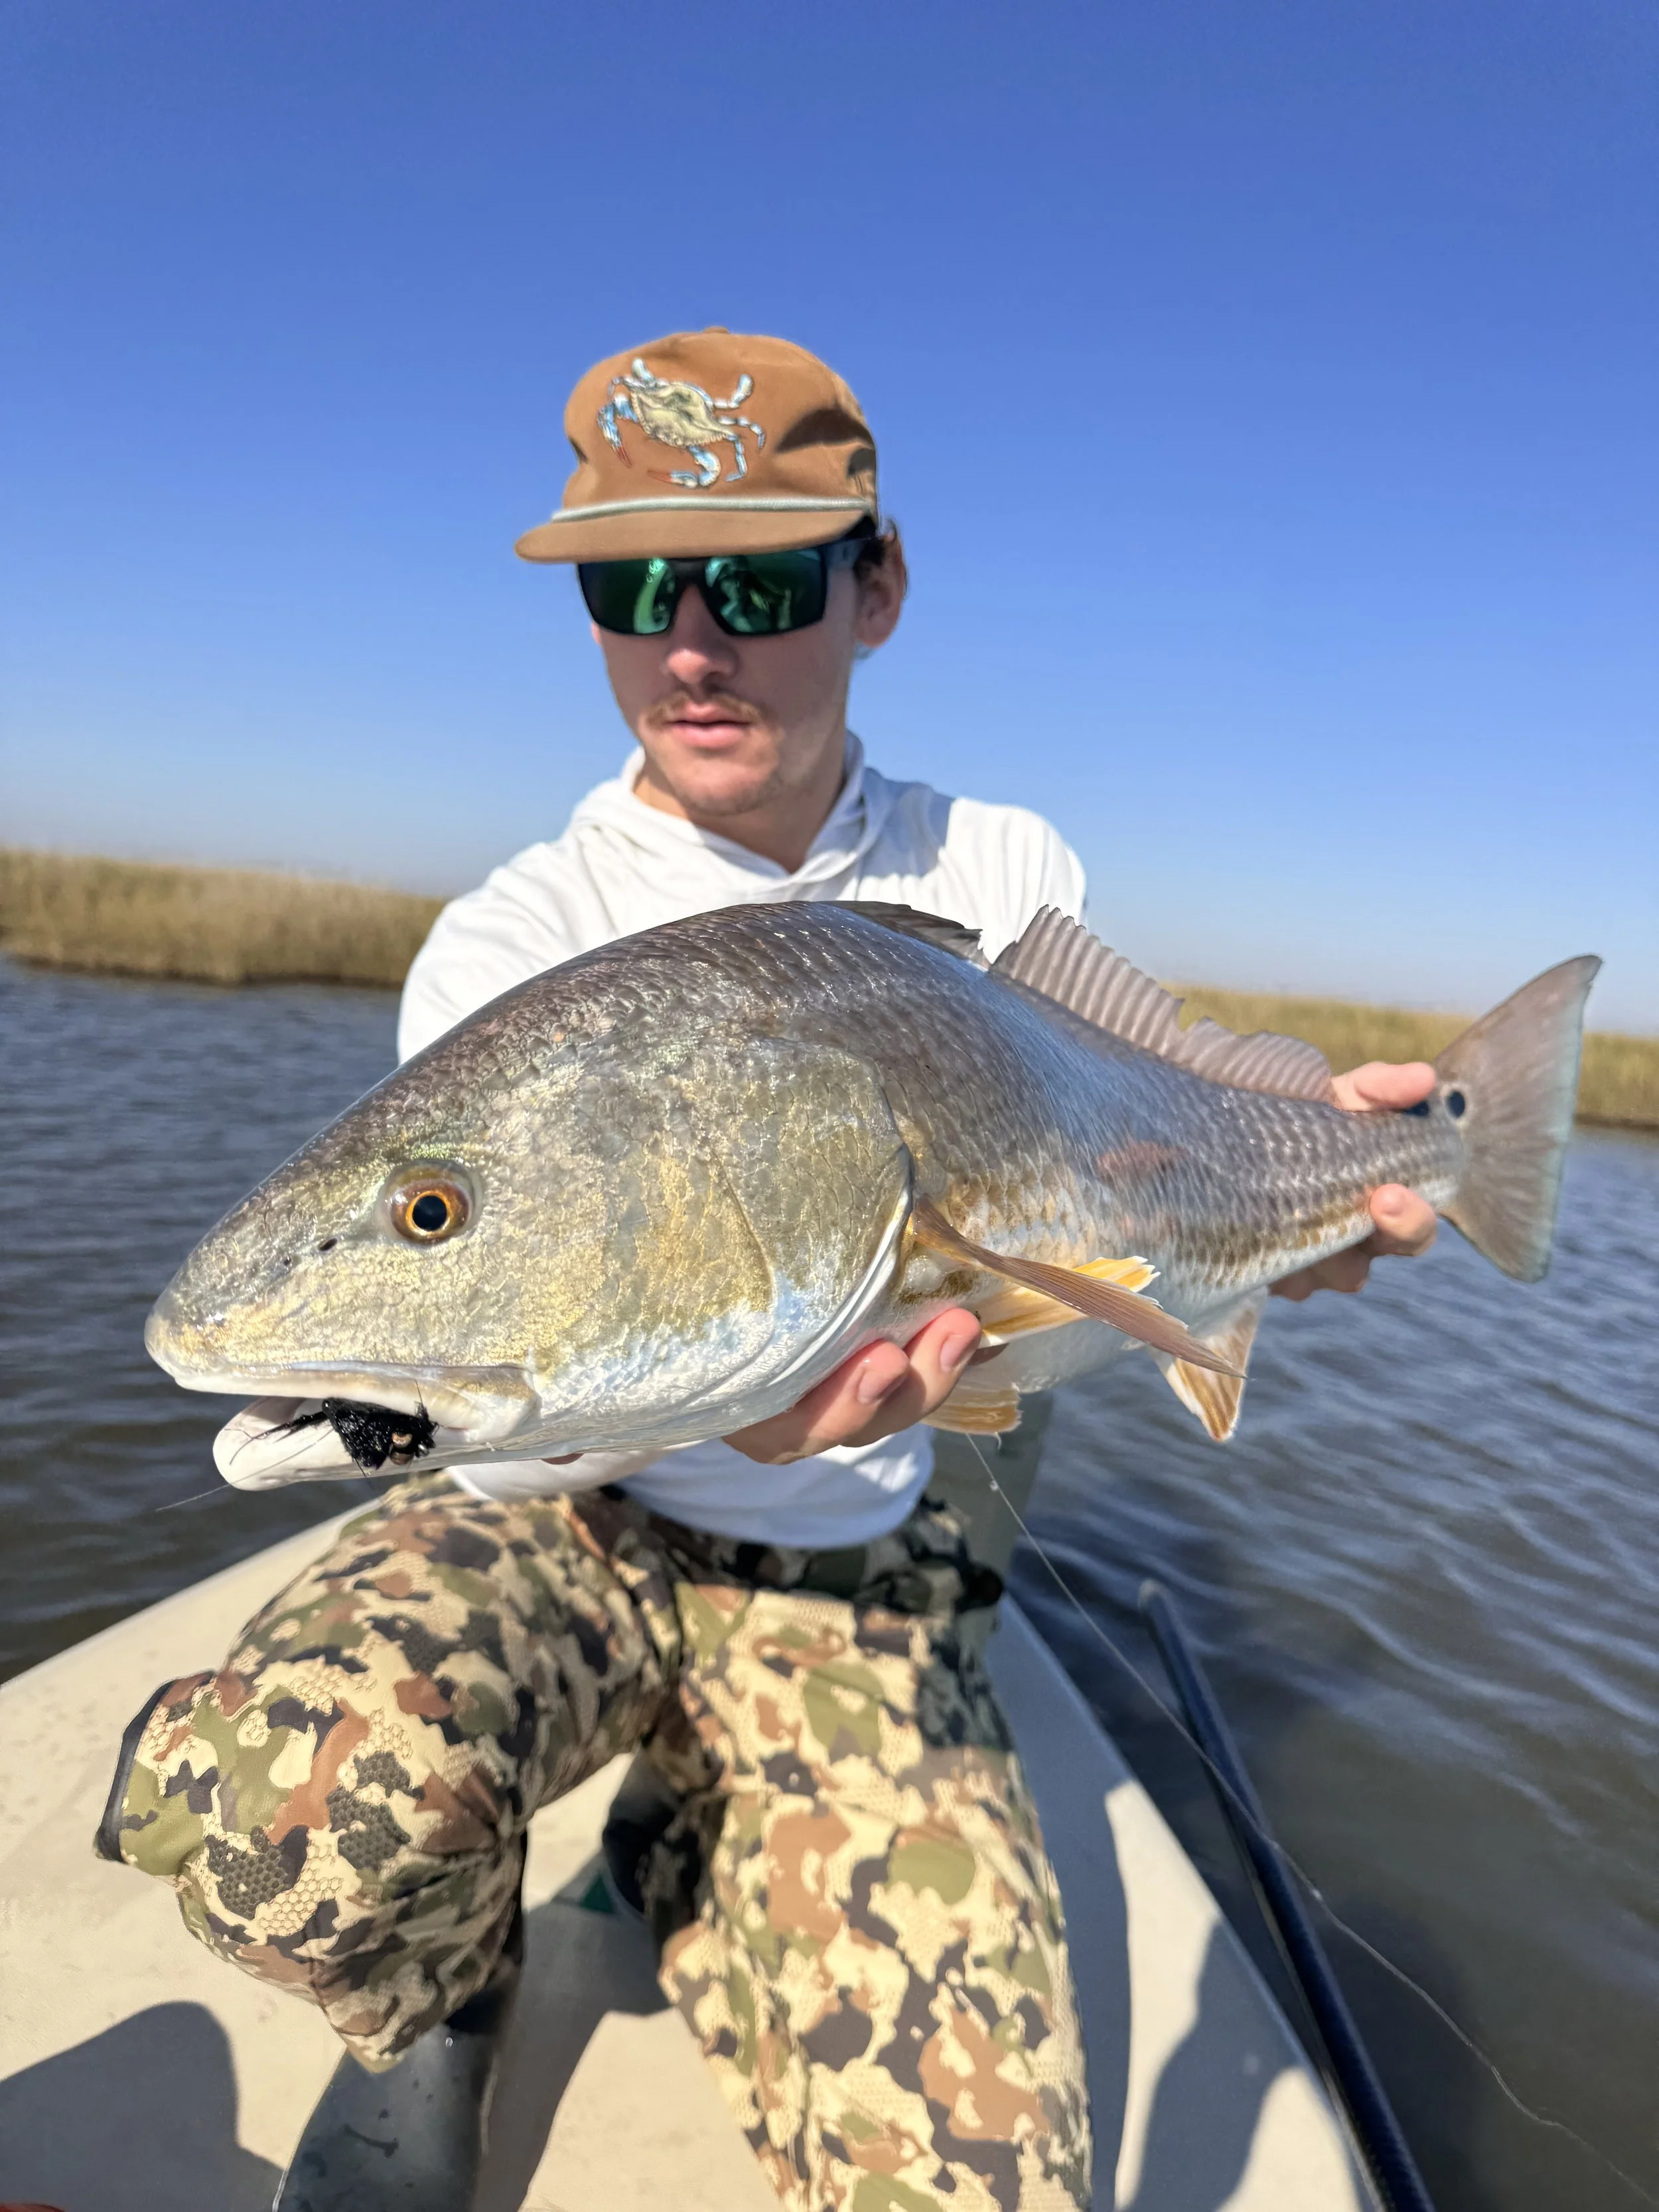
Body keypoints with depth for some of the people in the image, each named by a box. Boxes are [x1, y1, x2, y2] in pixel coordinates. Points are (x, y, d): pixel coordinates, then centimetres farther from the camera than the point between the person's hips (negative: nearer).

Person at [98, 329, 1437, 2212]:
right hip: (542, 1519, -1)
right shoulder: (507, 945, -9)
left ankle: (687, 1867, 17)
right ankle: (439, 1989, 5)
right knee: (294, 1816, -33)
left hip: (846, 1574, 2)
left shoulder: (1008, 880, 0)